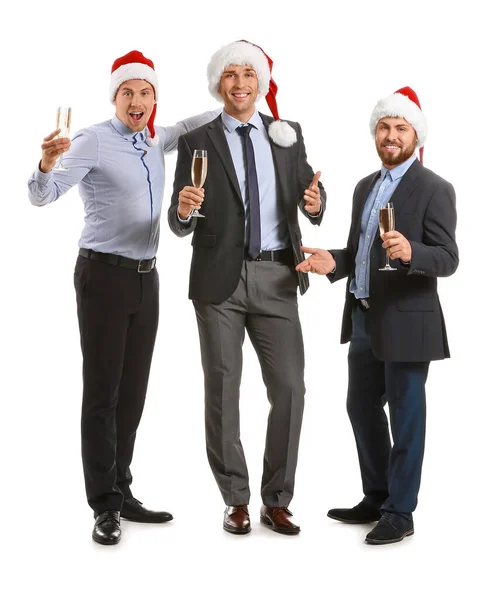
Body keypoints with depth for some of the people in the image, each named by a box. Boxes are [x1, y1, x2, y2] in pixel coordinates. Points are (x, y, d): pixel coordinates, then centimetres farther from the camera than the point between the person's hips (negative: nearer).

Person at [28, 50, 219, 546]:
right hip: (103, 275, -6)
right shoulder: (93, 141, -9)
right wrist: (47, 163, -37)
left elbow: (192, 125, 30)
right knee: (102, 392, -5)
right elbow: (42, 196, -16)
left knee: (132, 391, 9)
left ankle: (121, 492, 18)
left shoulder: (155, 140, 11)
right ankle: (104, 506, 1)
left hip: (145, 278, 7)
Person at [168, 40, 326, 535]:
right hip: (219, 279, -1)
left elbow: (310, 197, 7)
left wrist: (315, 204, -16)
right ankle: (235, 501, 19)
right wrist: (182, 210, -24)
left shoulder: (288, 135, 9)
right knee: (222, 391, 4)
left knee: (289, 388, -1)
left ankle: (276, 502, 14)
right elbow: (180, 225, -1)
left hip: (276, 278, 2)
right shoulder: (196, 142, 2)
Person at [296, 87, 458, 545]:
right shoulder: (366, 186, 14)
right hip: (363, 317, 8)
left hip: (406, 320, -8)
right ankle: (376, 498, 32)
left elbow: (448, 259, -16)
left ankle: (400, 512, 16)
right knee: (362, 408, 16)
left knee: (405, 414, 3)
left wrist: (410, 253, -35)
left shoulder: (434, 189, -9)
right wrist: (334, 263, -2)